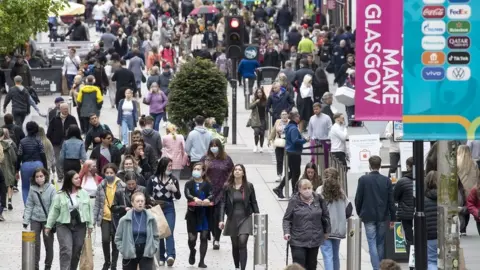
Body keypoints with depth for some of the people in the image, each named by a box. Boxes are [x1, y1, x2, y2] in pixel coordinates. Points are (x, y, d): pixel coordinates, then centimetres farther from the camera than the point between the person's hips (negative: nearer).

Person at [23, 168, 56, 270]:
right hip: (35, 219, 2)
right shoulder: (33, 189, 0)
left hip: (47, 219, -2)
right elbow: (29, 205, 5)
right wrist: (26, 220, 0)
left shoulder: (51, 188, -9)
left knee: (48, 244, 8)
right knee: (35, 244, 0)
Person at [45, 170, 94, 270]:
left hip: (80, 226, 3)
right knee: (66, 251, -13)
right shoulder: (60, 196, -2)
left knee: (76, 252, 8)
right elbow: (54, 211, 1)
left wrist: (90, 225, 9)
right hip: (63, 225, -3)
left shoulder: (84, 194, 6)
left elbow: (89, 209, 10)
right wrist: (48, 226, 1)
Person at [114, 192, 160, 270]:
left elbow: (156, 236, 8)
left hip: (146, 254, 0)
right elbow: (118, 238, 2)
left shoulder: (150, 219, -2)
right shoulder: (125, 220, -6)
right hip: (130, 255, 0)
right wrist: (123, 250, -8)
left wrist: (152, 249, -4)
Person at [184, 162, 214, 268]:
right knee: (192, 238, -5)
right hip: (193, 214, 0)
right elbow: (187, 194, -14)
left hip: (205, 214, 1)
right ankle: (192, 252, 29)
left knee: (204, 237, 0)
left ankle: (202, 261, 10)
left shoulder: (207, 184, 4)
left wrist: (208, 199, -33)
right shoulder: (189, 184, 3)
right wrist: (194, 198, -34)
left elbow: (212, 195, -10)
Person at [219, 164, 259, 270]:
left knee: (242, 243, -15)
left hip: (245, 218, -2)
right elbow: (223, 203, -2)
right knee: (235, 245, 11)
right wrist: (221, 220, -9)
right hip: (232, 219, 2)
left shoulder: (248, 186, -1)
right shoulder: (227, 187, -1)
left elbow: (254, 203, 4)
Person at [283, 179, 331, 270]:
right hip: (298, 241, -3)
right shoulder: (294, 201, -7)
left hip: (315, 239, 3)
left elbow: (325, 216, 13)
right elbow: (287, 219, -3)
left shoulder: (318, 199, 2)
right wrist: (286, 232, -17)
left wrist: (327, 231, 16)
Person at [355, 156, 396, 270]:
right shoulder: (386, 180, -2)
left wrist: (359, 213, 13)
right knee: (380, 243, 13)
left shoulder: (363, 179, -7)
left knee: (372, 243, -3)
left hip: (368, 217, -2)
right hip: (382, 217, 2)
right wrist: (392, 218, 8)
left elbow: (358, 199, -3)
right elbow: (391, 201, 1)